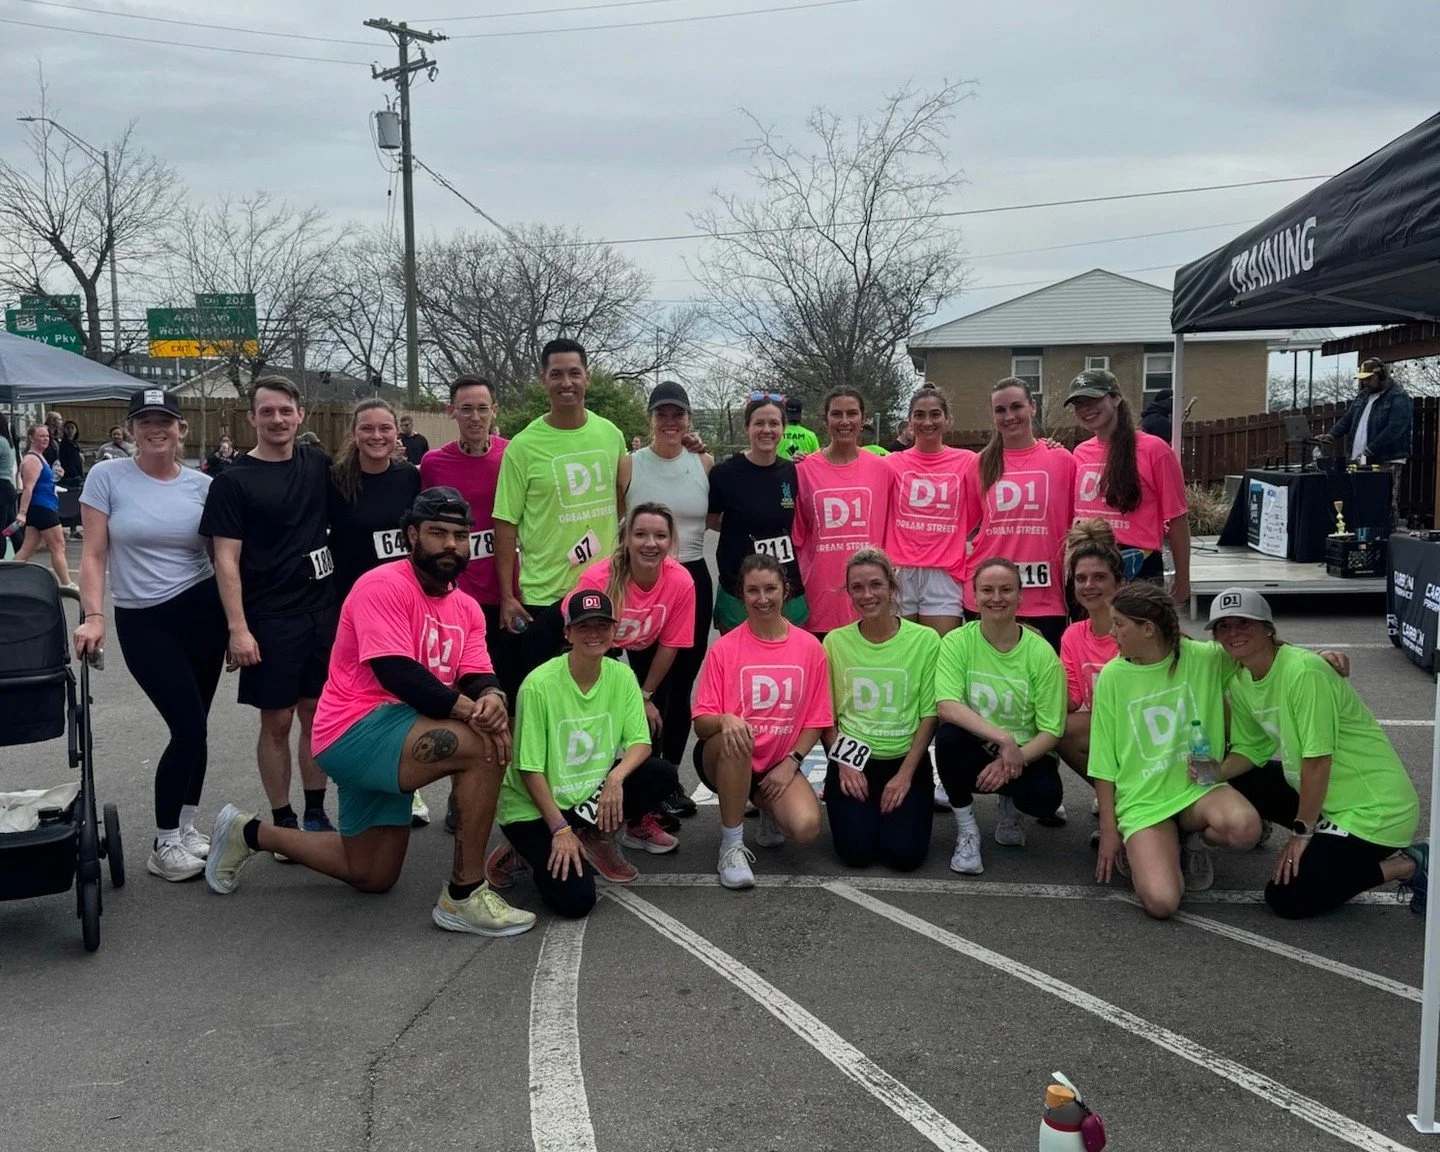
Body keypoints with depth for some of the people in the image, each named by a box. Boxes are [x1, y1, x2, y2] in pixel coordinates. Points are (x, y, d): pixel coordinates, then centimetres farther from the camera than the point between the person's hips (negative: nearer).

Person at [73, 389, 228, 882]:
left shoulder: (202, 485, 2)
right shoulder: (107, 476, -4)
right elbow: (93, 556, -5)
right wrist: (93, 616, -15)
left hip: (202, 611, 3)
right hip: (141, 620, -3)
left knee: (193, 728, 7)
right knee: (189, 728, -9)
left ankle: (185, 827, 25)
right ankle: (164, 845, 7)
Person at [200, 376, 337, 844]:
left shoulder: (317, 464, 6)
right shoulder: (233, 481, -6)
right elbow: (227, 559, -9)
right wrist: (238, 628, -16)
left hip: (324, 610, 4)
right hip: (270, 618, -4)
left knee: (317, 714, 10)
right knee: (277, 721, 2)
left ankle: (315, 814, 21)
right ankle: (282, 822, 14)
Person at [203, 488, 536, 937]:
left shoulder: (467, 609, 9)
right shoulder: (384, 586, -16)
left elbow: (479, 678, -3)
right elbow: (397, 673, -26)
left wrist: (491, 699, -26)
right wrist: (470, 709, -31)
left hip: (385, 744, 9)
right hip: (355, 730, -9)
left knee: (373, 878, 22)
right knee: (485, 748, -28)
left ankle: (250, 833, 36)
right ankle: (465, 897, -17)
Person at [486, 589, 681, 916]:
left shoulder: (621, 677, -5)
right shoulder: (540, 684, -20)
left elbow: (640, 742, -6)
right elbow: (529, 768, -17)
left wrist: (616, 777, -27)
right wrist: (560, 830, -18)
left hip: (589, 795, 5)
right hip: (534, 807, -5)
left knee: (662, 775, -18)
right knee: (575, 899, -21)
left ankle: (593, 836, 1)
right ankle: (527, 852, 9)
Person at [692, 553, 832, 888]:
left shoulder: (809, 647, 0)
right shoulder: (724, 648, -5)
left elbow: (816, 719, 5)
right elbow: (701, 723, -8)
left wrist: (791, 762, -9)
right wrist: (725, 720, -30)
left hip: (780, 766, 1)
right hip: (726, 759, -1)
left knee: (807, 827, -27)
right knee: (734, 739, -38)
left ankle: (769, 810, 12)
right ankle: (731, 845, -20)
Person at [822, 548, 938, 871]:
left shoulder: (925, 640, -6)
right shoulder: (835, 642, -1)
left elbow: (929, 715, -5)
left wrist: (905, 774, -11)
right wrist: (844, 766, -8)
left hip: (907, 760, -1)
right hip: (852, 760, 1)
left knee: (905, 854, -15)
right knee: (857, 852, -14)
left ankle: (896, 801, 18)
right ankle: (849, 804, 19)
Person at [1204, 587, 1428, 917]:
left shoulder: (1304, 671, -25)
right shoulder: (1240, 682, 1)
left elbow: (1317, 761, -23)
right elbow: (1251, 749, 8)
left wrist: (1302, 832, -15)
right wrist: (1217, 772, -13)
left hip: (1375, 810, -8)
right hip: (1323, 796, 8)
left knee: (1286, 899, -10)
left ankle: (1408, 865, 0)